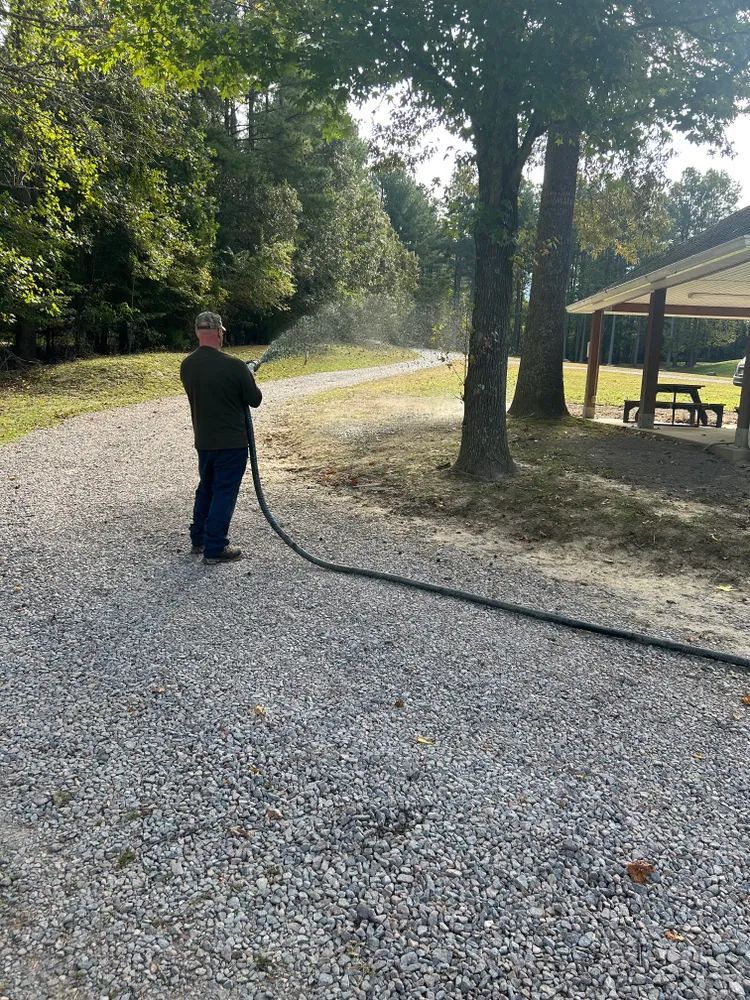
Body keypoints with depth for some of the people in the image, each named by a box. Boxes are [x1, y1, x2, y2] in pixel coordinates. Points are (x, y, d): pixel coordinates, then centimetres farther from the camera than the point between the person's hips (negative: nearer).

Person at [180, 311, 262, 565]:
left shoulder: (187, 366, 0)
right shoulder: (234, 366, -19)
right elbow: (255, 399, -10)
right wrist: (248, 380, 12)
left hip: (203, 440, 6)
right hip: (231, 442, -6)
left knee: (206, 487, 21)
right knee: (224, 492, 2)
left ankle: (198, 539, 30)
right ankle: (215, 549, 6)